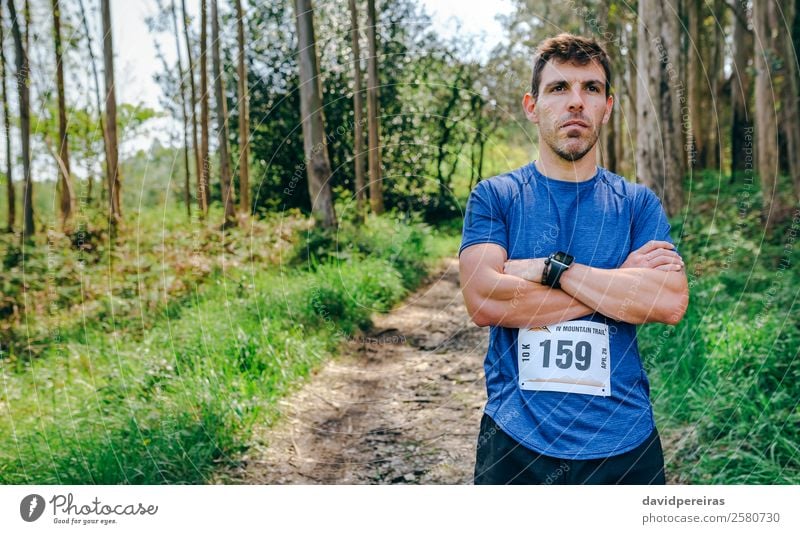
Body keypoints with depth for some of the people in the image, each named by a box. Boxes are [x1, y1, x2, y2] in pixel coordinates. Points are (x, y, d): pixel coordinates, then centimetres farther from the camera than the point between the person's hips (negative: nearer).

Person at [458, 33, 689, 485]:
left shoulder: (638, 204, 2)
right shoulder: (494, 198, -2)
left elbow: (671, 303, -13)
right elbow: (483, 302, -18)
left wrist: (550, 268, -17)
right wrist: (620, 282, -14)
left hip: (624, 444, 2)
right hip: (516, 440, -1)